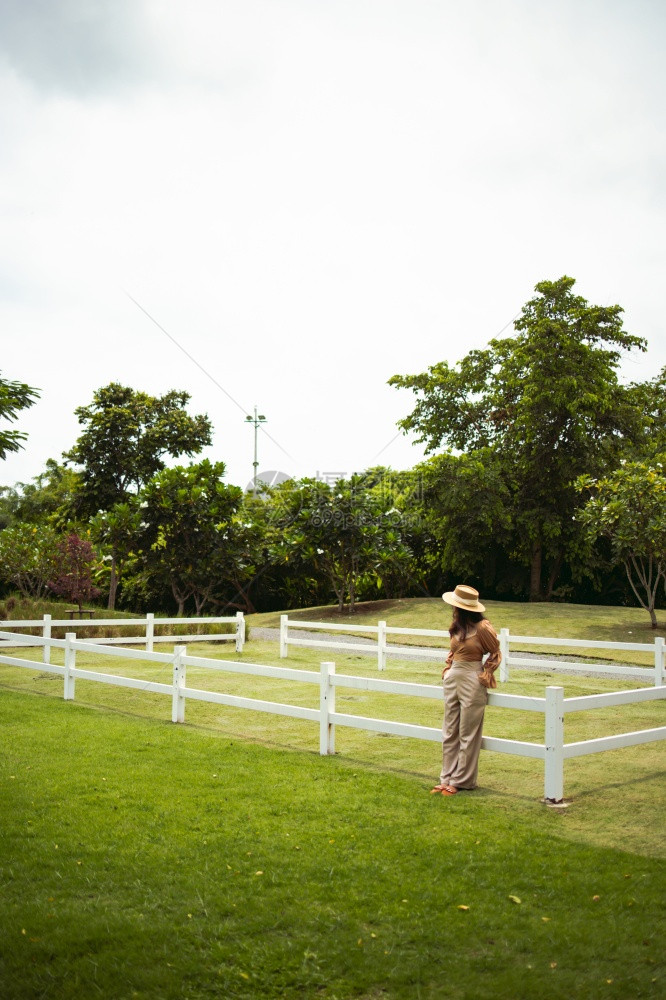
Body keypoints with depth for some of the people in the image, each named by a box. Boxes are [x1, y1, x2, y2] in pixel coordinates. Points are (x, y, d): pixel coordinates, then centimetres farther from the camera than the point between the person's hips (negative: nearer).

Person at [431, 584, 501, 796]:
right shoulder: (456, 627, 8)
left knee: (467, 735, 2)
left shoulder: (482, 627, -12)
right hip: (453, 679, 7)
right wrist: (447, 669, 11)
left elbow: (495, 654, -2)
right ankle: (447, 777, 19)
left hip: (472, 681, -7)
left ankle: (461, 781, 11)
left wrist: (485, 676, -7)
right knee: (450, 732, 11)